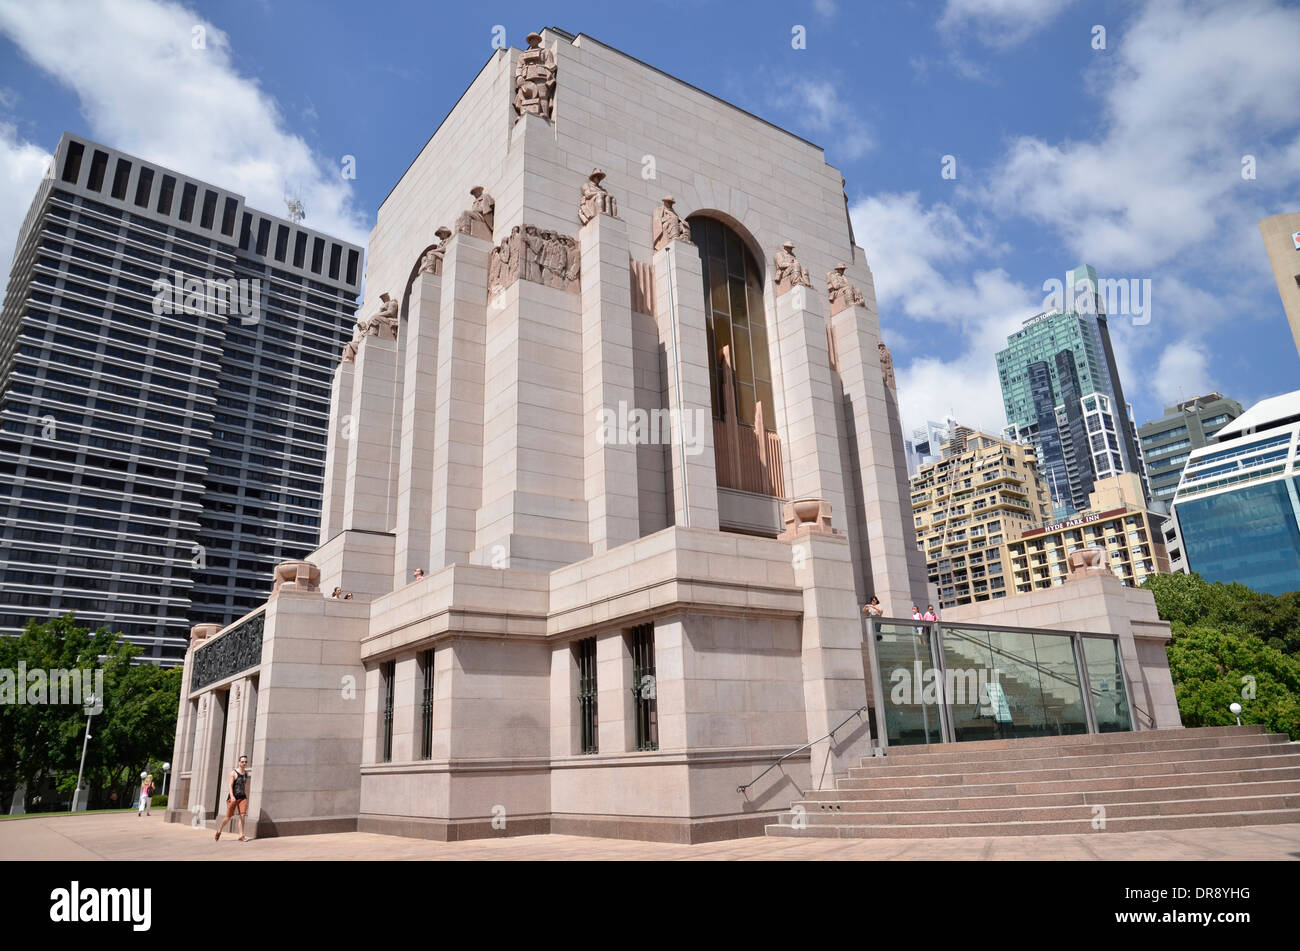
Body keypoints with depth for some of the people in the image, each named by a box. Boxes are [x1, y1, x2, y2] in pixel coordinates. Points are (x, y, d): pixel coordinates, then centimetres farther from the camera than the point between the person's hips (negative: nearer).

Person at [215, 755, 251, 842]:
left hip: (242, 798, 4)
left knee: (242, 816, -9)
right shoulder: (233, 773, -10)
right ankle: (219, 831, 31)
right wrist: (232, 797, -34)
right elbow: (229, 786, -20)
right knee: (228, 817, 4)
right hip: (233, 798, -4)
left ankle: (241, 836, -9)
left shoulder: (246, 773, 9)